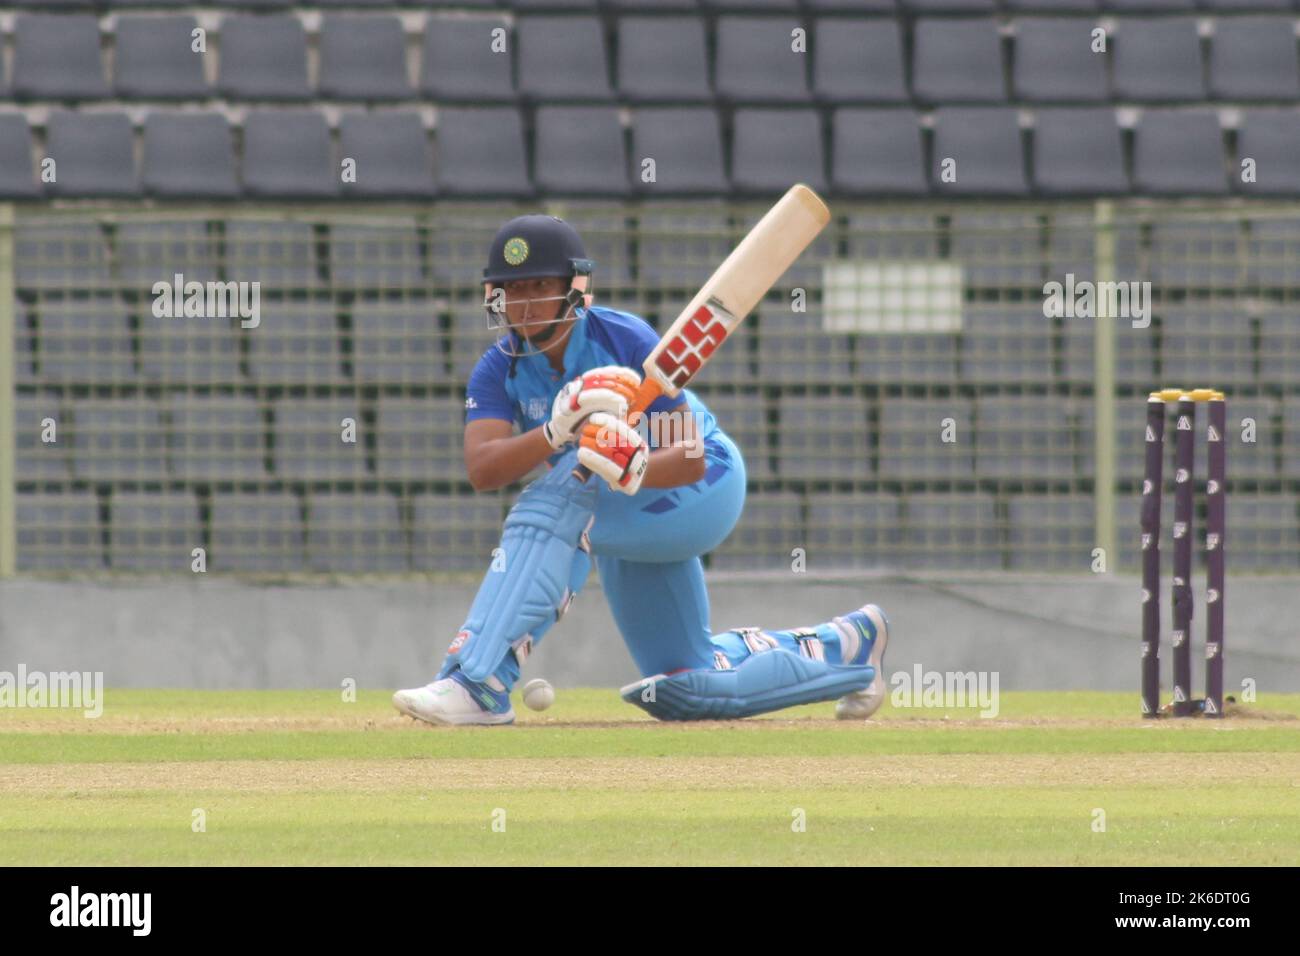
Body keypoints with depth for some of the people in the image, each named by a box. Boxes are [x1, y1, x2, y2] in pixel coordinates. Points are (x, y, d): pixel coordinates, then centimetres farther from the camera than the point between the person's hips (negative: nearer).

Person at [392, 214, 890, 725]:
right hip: (627, 519, 7)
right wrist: (556, 431, -48)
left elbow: (690, 459, -29)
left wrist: (634, 471, -51)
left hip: (703, 491, -7)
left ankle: (479, 682, -42)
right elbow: (480, 470, -30)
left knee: (558, 495, -36)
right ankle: (843, 646, 37)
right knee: (685, 691, 16)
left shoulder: (625, 339, -25)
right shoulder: (500, 370, -13)